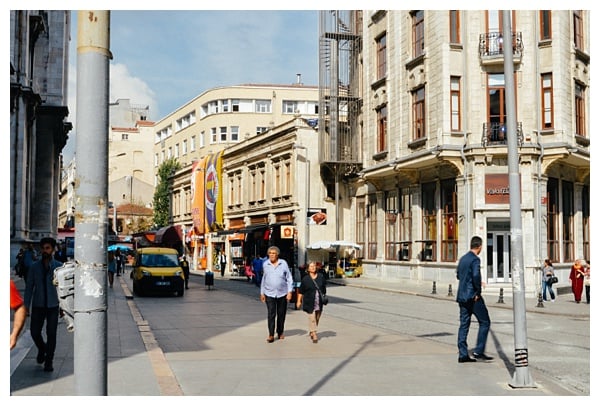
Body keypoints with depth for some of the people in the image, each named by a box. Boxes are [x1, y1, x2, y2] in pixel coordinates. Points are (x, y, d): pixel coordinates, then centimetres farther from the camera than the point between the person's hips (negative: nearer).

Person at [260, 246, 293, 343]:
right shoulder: (265, 264, 3)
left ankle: (280, 332, 25)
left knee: (281, 314, 9)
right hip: (269, 293, 0)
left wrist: (289, 291, -6)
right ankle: (271, 335, -4)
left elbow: (289, 278, 1)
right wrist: (262, 293, 12)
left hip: (282, 293, 0)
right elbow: (263, 279, 12)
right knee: (271, 314, -7)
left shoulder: (283, 263, -3)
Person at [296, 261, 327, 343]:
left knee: (317, 318, 11)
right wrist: (299, 301, 0)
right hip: (309, 302, -4)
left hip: (319, 302, 4)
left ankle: (311, 332, 28)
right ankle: (314, 334, -7)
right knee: (312, 318, -9)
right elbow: (301, 291, 1)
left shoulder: (321, 277, 4)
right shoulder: (305, 278, -4)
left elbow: (324, 289, 13)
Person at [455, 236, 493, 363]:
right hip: (472, 296, -8)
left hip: (462, 296, 8)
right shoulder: (475, 259, -13)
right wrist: (478, 292, -16)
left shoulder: (463, 258, 13)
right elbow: (476, 275, -27)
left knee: (464, 324, 8)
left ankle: (463, 354, 7)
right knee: (484, 322, 2)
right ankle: (478, 351, -2)